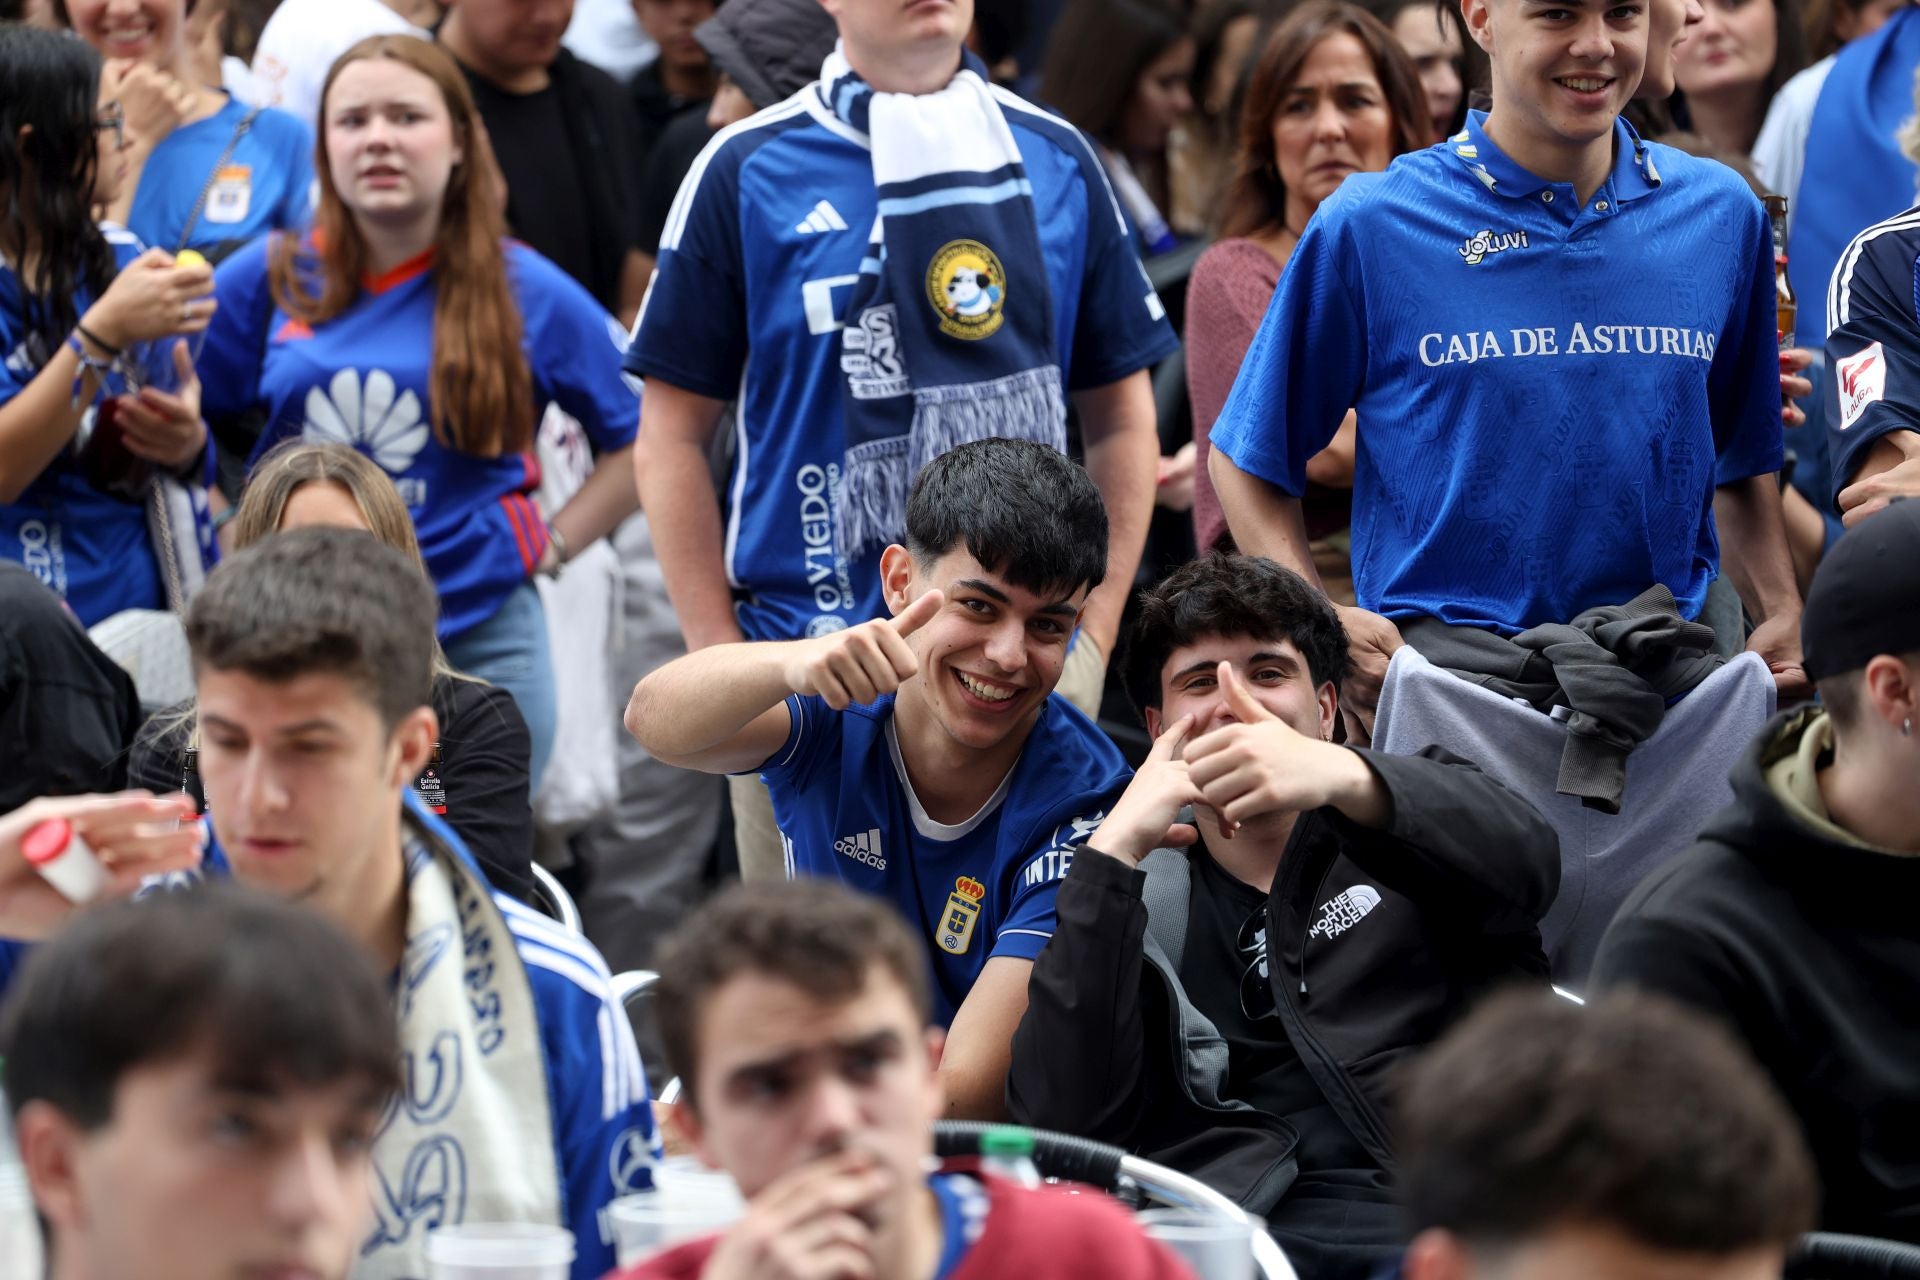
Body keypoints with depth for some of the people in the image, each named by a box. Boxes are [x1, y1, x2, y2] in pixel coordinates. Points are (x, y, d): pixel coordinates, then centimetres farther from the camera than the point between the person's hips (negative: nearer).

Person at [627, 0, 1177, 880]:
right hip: (809, 642, -2)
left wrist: (1096, 628, 4)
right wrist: (721, 657, -4)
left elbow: (1118, 414, 14)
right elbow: (673, 436, 2)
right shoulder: (749, 171, 1)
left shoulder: (1056, 159, 9)